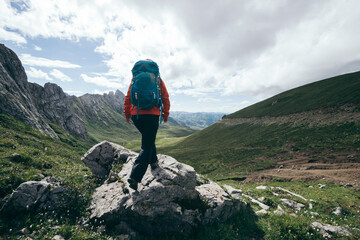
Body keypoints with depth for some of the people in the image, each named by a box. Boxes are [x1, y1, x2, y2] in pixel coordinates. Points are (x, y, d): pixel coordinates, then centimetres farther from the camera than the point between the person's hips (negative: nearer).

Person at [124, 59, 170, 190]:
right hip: (152, 115, -3)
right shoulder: (157, 79, 9)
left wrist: (127, 114, 19)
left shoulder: (135, 79, 14)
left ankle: (153, 161, 36)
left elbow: (128, 97, 11)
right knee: (147, 146, -2)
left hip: (136, 115, 4)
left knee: (149, 139, 27)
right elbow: (165, 98, 8)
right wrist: (166, 114, 17)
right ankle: (135, 177, -9)